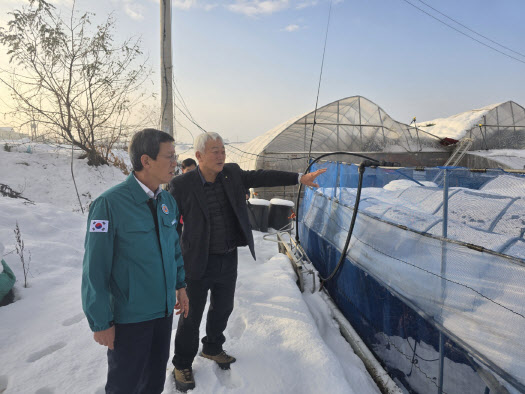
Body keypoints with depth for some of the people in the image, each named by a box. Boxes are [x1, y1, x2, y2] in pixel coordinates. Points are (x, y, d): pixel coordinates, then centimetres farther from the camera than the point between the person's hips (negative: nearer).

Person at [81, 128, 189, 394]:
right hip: (129, 317, -6)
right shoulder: (110, 204, -20)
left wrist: (180, 285, 14)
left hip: (164, 309, 6)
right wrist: (100, 322, -13)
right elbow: (95, 269, -17)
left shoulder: (167, 200, 1)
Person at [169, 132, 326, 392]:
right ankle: (182, 365, 33)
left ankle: (212, 348, 48)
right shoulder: (182, 185, -15)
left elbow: (261, 177, -2)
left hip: (229, 260, 5)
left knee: (223, 309, 22)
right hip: (199, 263, -5)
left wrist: (300, 178, -10)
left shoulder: (232, 173, -1)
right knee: (192, 316, 10)